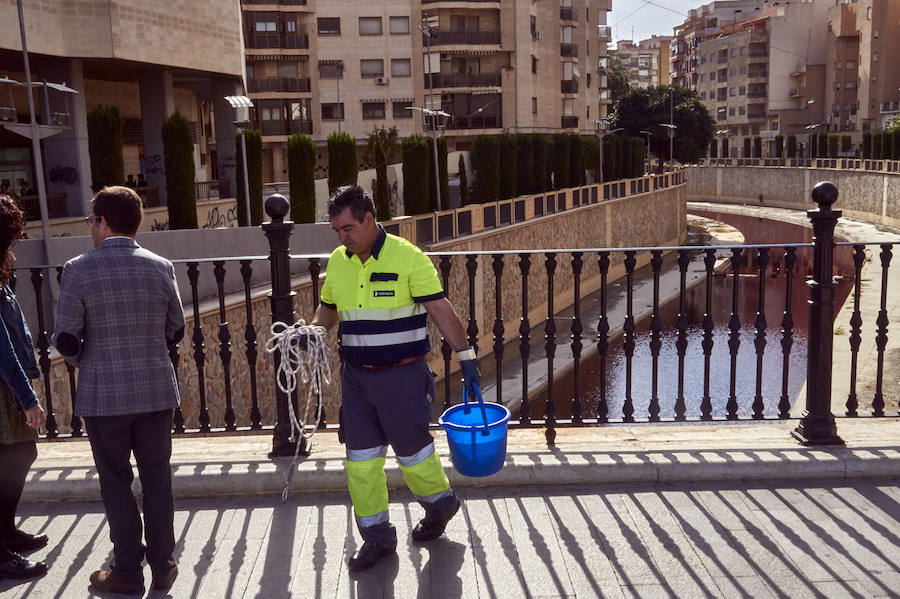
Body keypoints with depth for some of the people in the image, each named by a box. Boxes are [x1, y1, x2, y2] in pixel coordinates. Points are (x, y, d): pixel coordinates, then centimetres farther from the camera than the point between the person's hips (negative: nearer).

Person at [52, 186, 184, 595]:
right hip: (156, 391, 3)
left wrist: (84, 361, 11)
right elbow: (175, 331, 6)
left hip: (103, 395, -2)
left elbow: (65, 339, -10)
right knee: (157, 478, 12)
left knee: (115, 482, 10)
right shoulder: (160, 267, -1)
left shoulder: (78, 270, -10)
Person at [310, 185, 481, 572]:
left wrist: (466, 358, -12)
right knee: (361, 459, 8)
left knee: (412, 449, 7)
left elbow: (441, 311, -11)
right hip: (356, 376, 5)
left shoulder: (408, 257, -12)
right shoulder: (337, 262, 5)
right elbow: (328, 309, 18)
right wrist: (314, 330, -3)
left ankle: (440, 502, 37)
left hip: (402, 375, -5)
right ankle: (376, 537, 23)